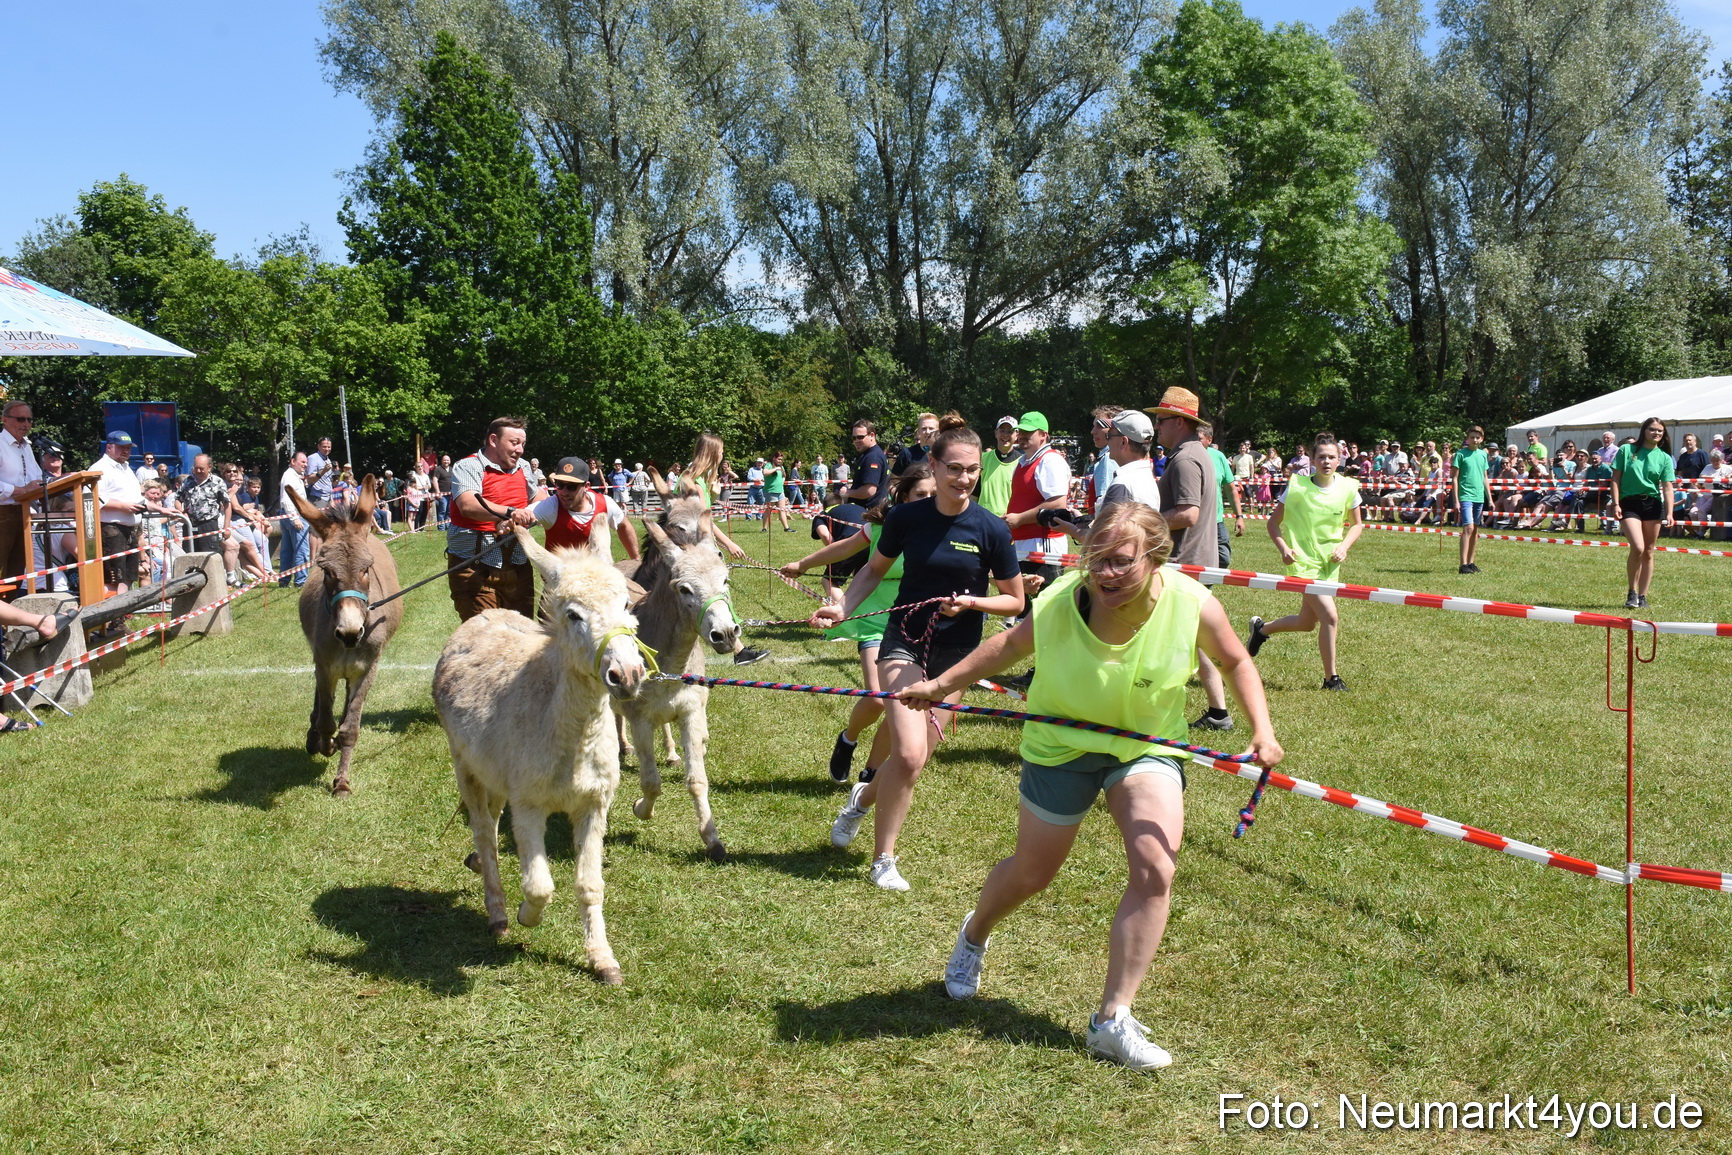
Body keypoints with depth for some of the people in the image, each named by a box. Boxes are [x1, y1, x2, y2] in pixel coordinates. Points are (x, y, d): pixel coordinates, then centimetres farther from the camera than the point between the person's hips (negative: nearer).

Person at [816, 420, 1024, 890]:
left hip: (956, 653, 2)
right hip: (905, 642, -1)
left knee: (913, 757, 7)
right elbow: (875, 569, 9)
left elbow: (1015, 600, -1)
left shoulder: (992, 530, -10)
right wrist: (842, 607, -6)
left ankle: (863, 798, 42)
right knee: (909, 754, -16)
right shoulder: (906, 517, -8)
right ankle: (883, 860, 5)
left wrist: (970, 602, -18)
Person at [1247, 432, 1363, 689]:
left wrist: (1344, 546, -6)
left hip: (1330, 562, 5)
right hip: (1303, 561, -5)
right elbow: (1274, 522, -2)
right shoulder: (1297, 487, -10)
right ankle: (1331, 678, -2)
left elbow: (1357, 525, 12)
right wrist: (1283, 548, -17)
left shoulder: (1348, 488, -1)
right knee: (1330, 617, -16)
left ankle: (1261, 628, 42)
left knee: (1307, 623, 15)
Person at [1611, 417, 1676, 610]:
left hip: (1653, 504, 3)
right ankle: (1632, 592, 0)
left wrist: (1669, 513, -10)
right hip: (1630, 503, -3)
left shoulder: (1664, 458, 6)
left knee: (1648, 552, 6)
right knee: (1638, 547, -18)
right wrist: (1615, 504, -7)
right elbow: (1616, 478, 2)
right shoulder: (1626, 450, 2)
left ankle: (1642, 596, 16)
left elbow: (1667, 487, 0)